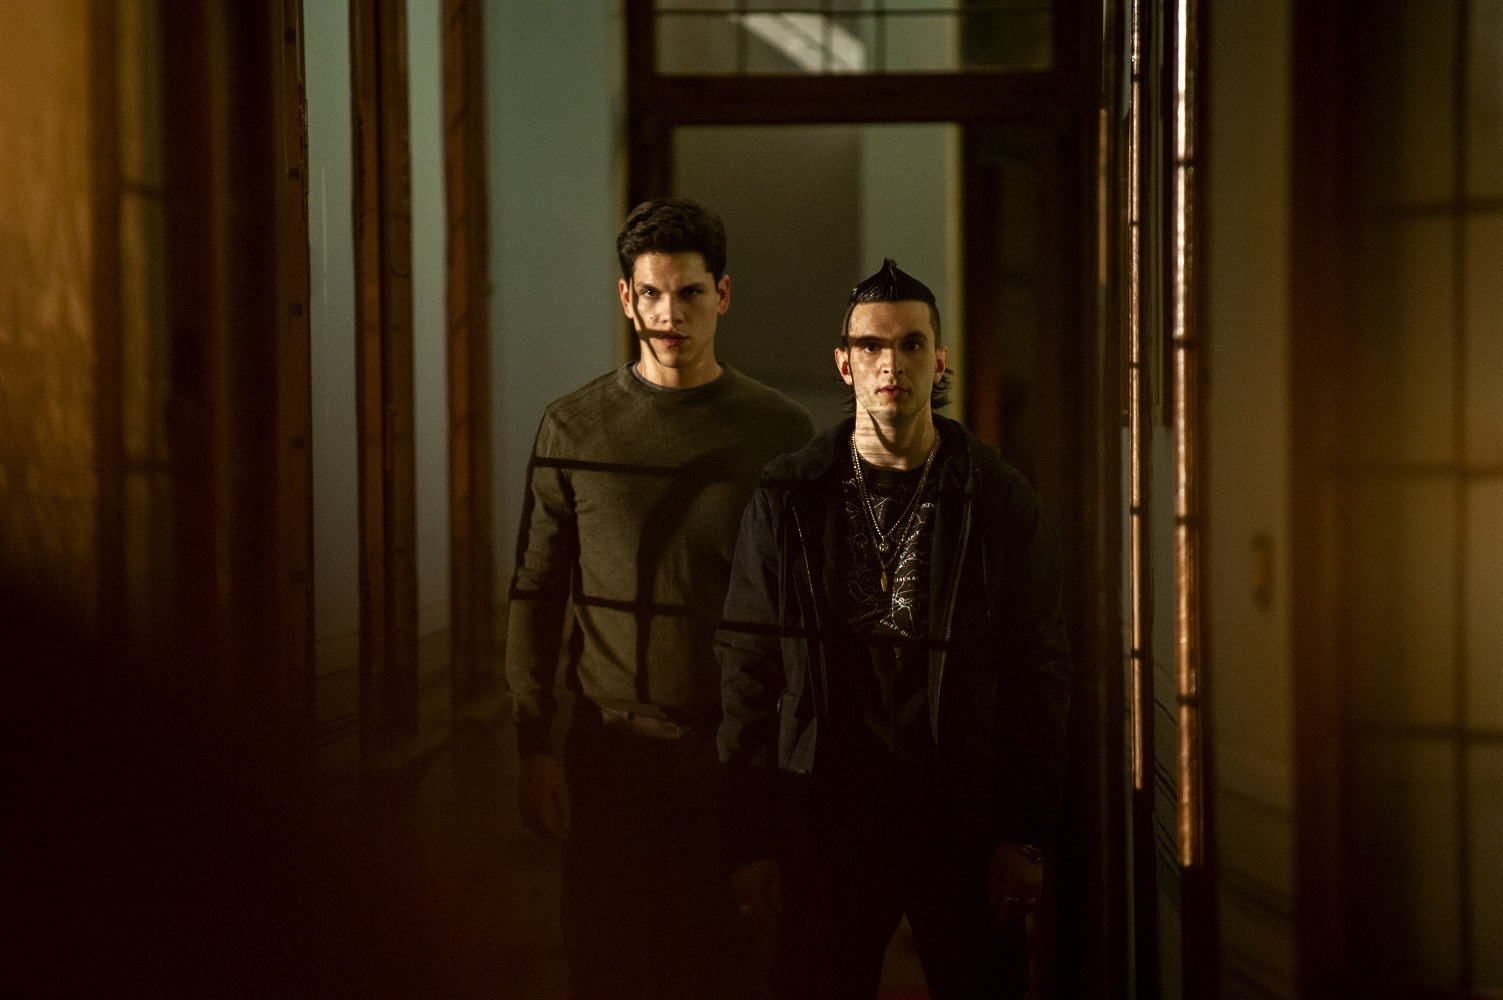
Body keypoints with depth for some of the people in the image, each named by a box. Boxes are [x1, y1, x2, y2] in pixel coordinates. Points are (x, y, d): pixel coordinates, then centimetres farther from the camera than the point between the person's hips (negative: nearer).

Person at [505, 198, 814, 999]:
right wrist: (534, 747, -3)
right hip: (610, 748, 0)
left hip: (733, 752, 0)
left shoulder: (780, 431, 4)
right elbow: (535, 595, 4)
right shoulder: (574, 428, 3)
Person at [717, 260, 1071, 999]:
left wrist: (1027, 834, -4)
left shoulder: (1000, 501, 2)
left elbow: (1039, 671, 2)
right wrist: (751, 841, -1)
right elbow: (746, 671, 3)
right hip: (826, 817, 0)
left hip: (966, 816, 0)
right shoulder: (787, 501, 3)